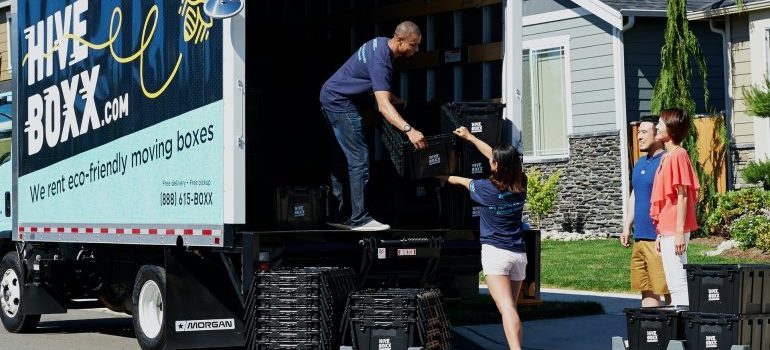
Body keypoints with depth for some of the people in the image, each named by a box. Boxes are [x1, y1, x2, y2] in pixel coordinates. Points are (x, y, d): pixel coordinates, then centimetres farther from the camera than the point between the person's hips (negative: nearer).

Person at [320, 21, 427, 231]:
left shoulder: (381, 43, 3)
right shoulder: (380, 61, -28)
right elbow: (382, 105, -38)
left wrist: (396, 100, 15)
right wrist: (408, 130, -49)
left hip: (331, 95, 11)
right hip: (341, 103, -11)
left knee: (342, 156, 16)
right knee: (359, 158, -12)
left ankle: (335, 211, 23)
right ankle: (359, 219, -13)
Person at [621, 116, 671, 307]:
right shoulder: (640, 163, 18)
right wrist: (627, 227, 19)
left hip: (659, 238, -9)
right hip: (640, 237, 9)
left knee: (666, 289, -5)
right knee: (647, 289, 11)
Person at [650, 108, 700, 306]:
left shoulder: (678, 155, -11)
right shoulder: (667, 157, 16)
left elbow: (682, 196, -15)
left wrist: (680, 232, -18)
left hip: (674, 231, -10)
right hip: (667, 231, 10)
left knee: (677, 282, -9)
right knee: (674, 282, 11)